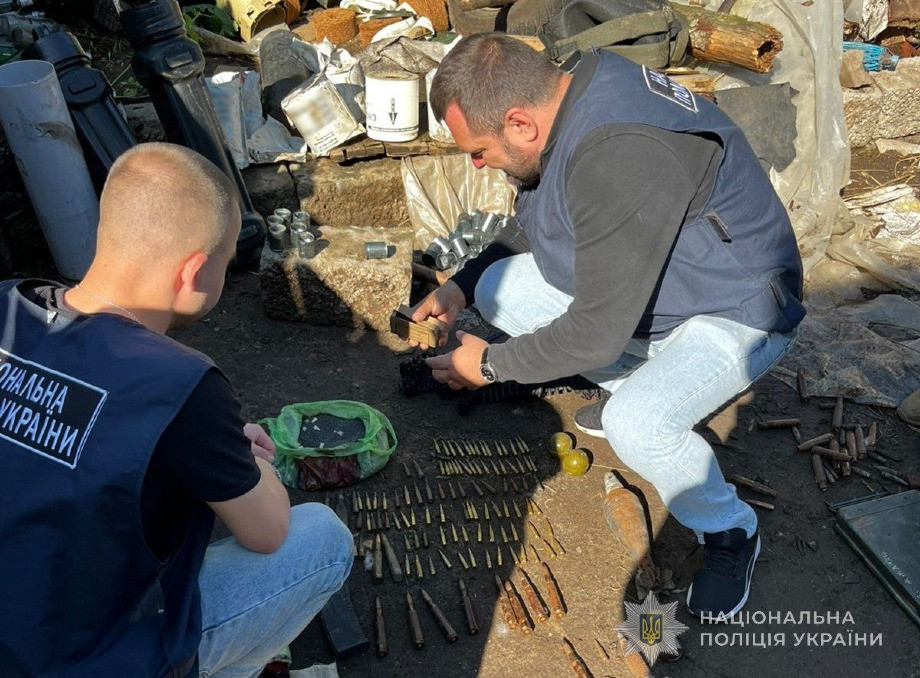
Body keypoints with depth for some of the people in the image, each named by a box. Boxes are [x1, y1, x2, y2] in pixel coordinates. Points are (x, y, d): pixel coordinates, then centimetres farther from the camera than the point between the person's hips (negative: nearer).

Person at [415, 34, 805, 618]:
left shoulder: (619, 159, -35)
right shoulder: (566, 98, -6)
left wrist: (490, 364, -15)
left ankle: (730, 533, 0)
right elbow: (530, 231, 12)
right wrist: (461, 288, 2)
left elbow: (597, 334, -30)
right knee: (500, 287, 0)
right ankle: (640, 389, 14)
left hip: (736, 312, -9)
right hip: (637, 285, 9)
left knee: (637, 426, -34)